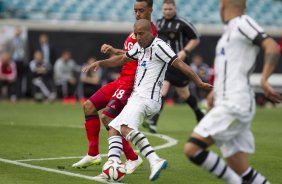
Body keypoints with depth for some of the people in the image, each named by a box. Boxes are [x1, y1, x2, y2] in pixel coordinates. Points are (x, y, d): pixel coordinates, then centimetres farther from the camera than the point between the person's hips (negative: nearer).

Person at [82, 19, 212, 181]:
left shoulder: (158, 46, -9)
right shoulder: (139, 46, 19)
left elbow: (179, 64, -15)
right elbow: (122, 59, 32)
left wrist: (199, 82, -22)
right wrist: (100, 63, 21)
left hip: (146, 99, -10)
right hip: (138, 97, 10)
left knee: (126, 128, -30)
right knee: (113, 129, 7)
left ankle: (155, 161, -42)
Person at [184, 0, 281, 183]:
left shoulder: (243, 23, -6)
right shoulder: (230, 30, 21)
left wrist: (264, 80, -29)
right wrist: (215, 90, 30)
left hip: (235, 105, -9)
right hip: (226, 105, 9)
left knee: (192, 149, -17)